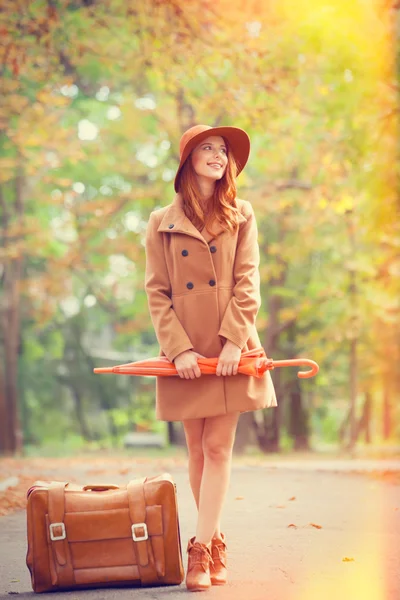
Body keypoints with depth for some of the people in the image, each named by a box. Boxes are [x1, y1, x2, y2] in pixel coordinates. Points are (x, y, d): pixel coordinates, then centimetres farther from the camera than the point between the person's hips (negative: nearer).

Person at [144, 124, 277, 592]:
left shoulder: (242, 217, 8)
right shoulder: (162, 223, 6)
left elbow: (247, 283, 0)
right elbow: (157, 293, 2)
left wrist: (233, 341, -11)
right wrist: (179, 349, -9)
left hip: (230, 350, 0)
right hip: (186, 354, 1)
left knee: (218, 448, -5)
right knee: (197, 451, 6)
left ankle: (201, 551, -4)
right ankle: (217, 546, 18)